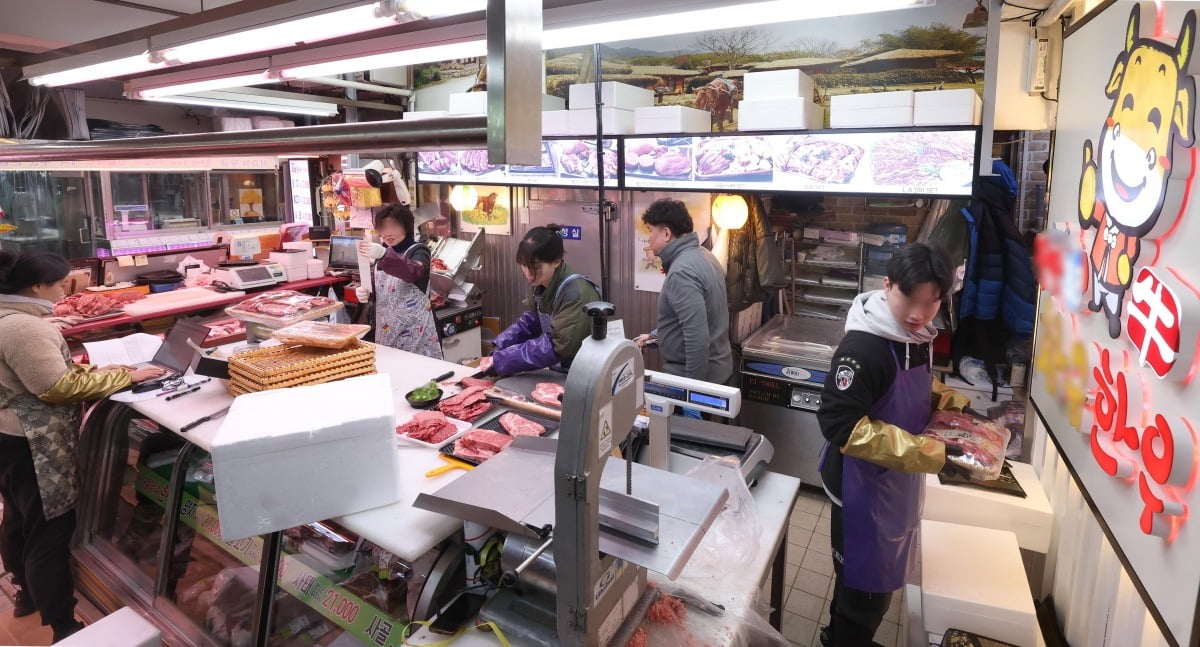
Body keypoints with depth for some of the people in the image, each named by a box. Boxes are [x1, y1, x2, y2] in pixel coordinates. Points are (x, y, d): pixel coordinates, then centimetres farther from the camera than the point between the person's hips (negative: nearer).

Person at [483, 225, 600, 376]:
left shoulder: (576, 293, -23)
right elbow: (531, 321, 11)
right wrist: (499, 348, -4)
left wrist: (501, 360, -26)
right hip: (559, 372, 7)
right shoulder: (544, 285, 1)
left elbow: (557, 346, -26)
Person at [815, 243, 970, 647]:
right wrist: (928, 453, -32)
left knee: (879, 576, 25)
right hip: (864, 484, -9)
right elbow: (839, 424, -30)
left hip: (899, 480, 9)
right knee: (867, 587, 8)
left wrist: (950, 401, 1)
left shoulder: (917, 336, 1)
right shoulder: (864, 347, -27)